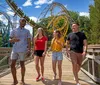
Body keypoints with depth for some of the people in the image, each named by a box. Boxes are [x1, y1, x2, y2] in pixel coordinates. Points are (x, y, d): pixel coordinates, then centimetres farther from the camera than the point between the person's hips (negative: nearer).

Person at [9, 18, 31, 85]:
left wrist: (29, 49, -11)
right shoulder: (14, 30, 11)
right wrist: (13, 40, -12)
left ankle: (22, 79, 21)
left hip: (23, 50, -2)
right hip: (14, 50, 2)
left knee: (22, 65, 4)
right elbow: (10, 40, 11)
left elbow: (29, 41, 3)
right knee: (12, 65, 0)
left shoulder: (27, 31, 8)